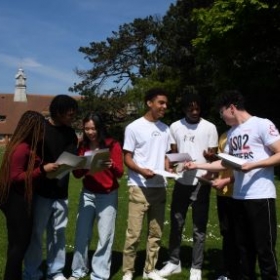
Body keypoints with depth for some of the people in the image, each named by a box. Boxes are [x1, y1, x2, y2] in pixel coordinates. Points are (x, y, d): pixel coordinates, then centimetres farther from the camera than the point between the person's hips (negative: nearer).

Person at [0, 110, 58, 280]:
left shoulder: (28, 146, 10)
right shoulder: (21, 148, -19)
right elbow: (16, 177, -22)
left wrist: (44, 169, 2)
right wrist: (43, 170, -23)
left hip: (23, 199, 10)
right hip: (17, 200, -10)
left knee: (22, 241, 17)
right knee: (18, 243, -1)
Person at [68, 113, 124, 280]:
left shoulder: (113, 145, -6)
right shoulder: (83, 146, 6)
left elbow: (120, 173, -9)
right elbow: (77, 174, 5)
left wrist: (111, 166, -30)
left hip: (108, 195, -3)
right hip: (87, 194, 4)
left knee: (105, 236, -1)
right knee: (82, 233, 5)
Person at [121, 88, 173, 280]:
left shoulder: (165, 129, 12)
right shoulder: (134, 127, -5)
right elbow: (127, 158, -5)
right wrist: (141, 170, -24)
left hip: (160, 187, 6)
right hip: (139, 187, -5)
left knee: (156, 233, 10)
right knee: (134, 233, -4)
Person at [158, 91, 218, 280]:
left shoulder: (210, 127, -1)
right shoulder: (175, 127, 6)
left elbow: (214, 155, 1)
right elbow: (173, 153, 11)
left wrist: (210, 155, -22)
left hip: (201, 182, -3)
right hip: (181, 181, 3)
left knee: (199, 227, 4)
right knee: (176, 223, 11)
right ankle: (174, 262, 26)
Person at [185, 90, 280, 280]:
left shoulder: (262, 124, -6)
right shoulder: (232, 132, 16)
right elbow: (224, 164, 18)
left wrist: (252, 165, -21)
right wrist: (197, 166, 13)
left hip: (260, 196, -7)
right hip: (239, 196, 8)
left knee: (264, 247, -2)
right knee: (244, 245, 15)